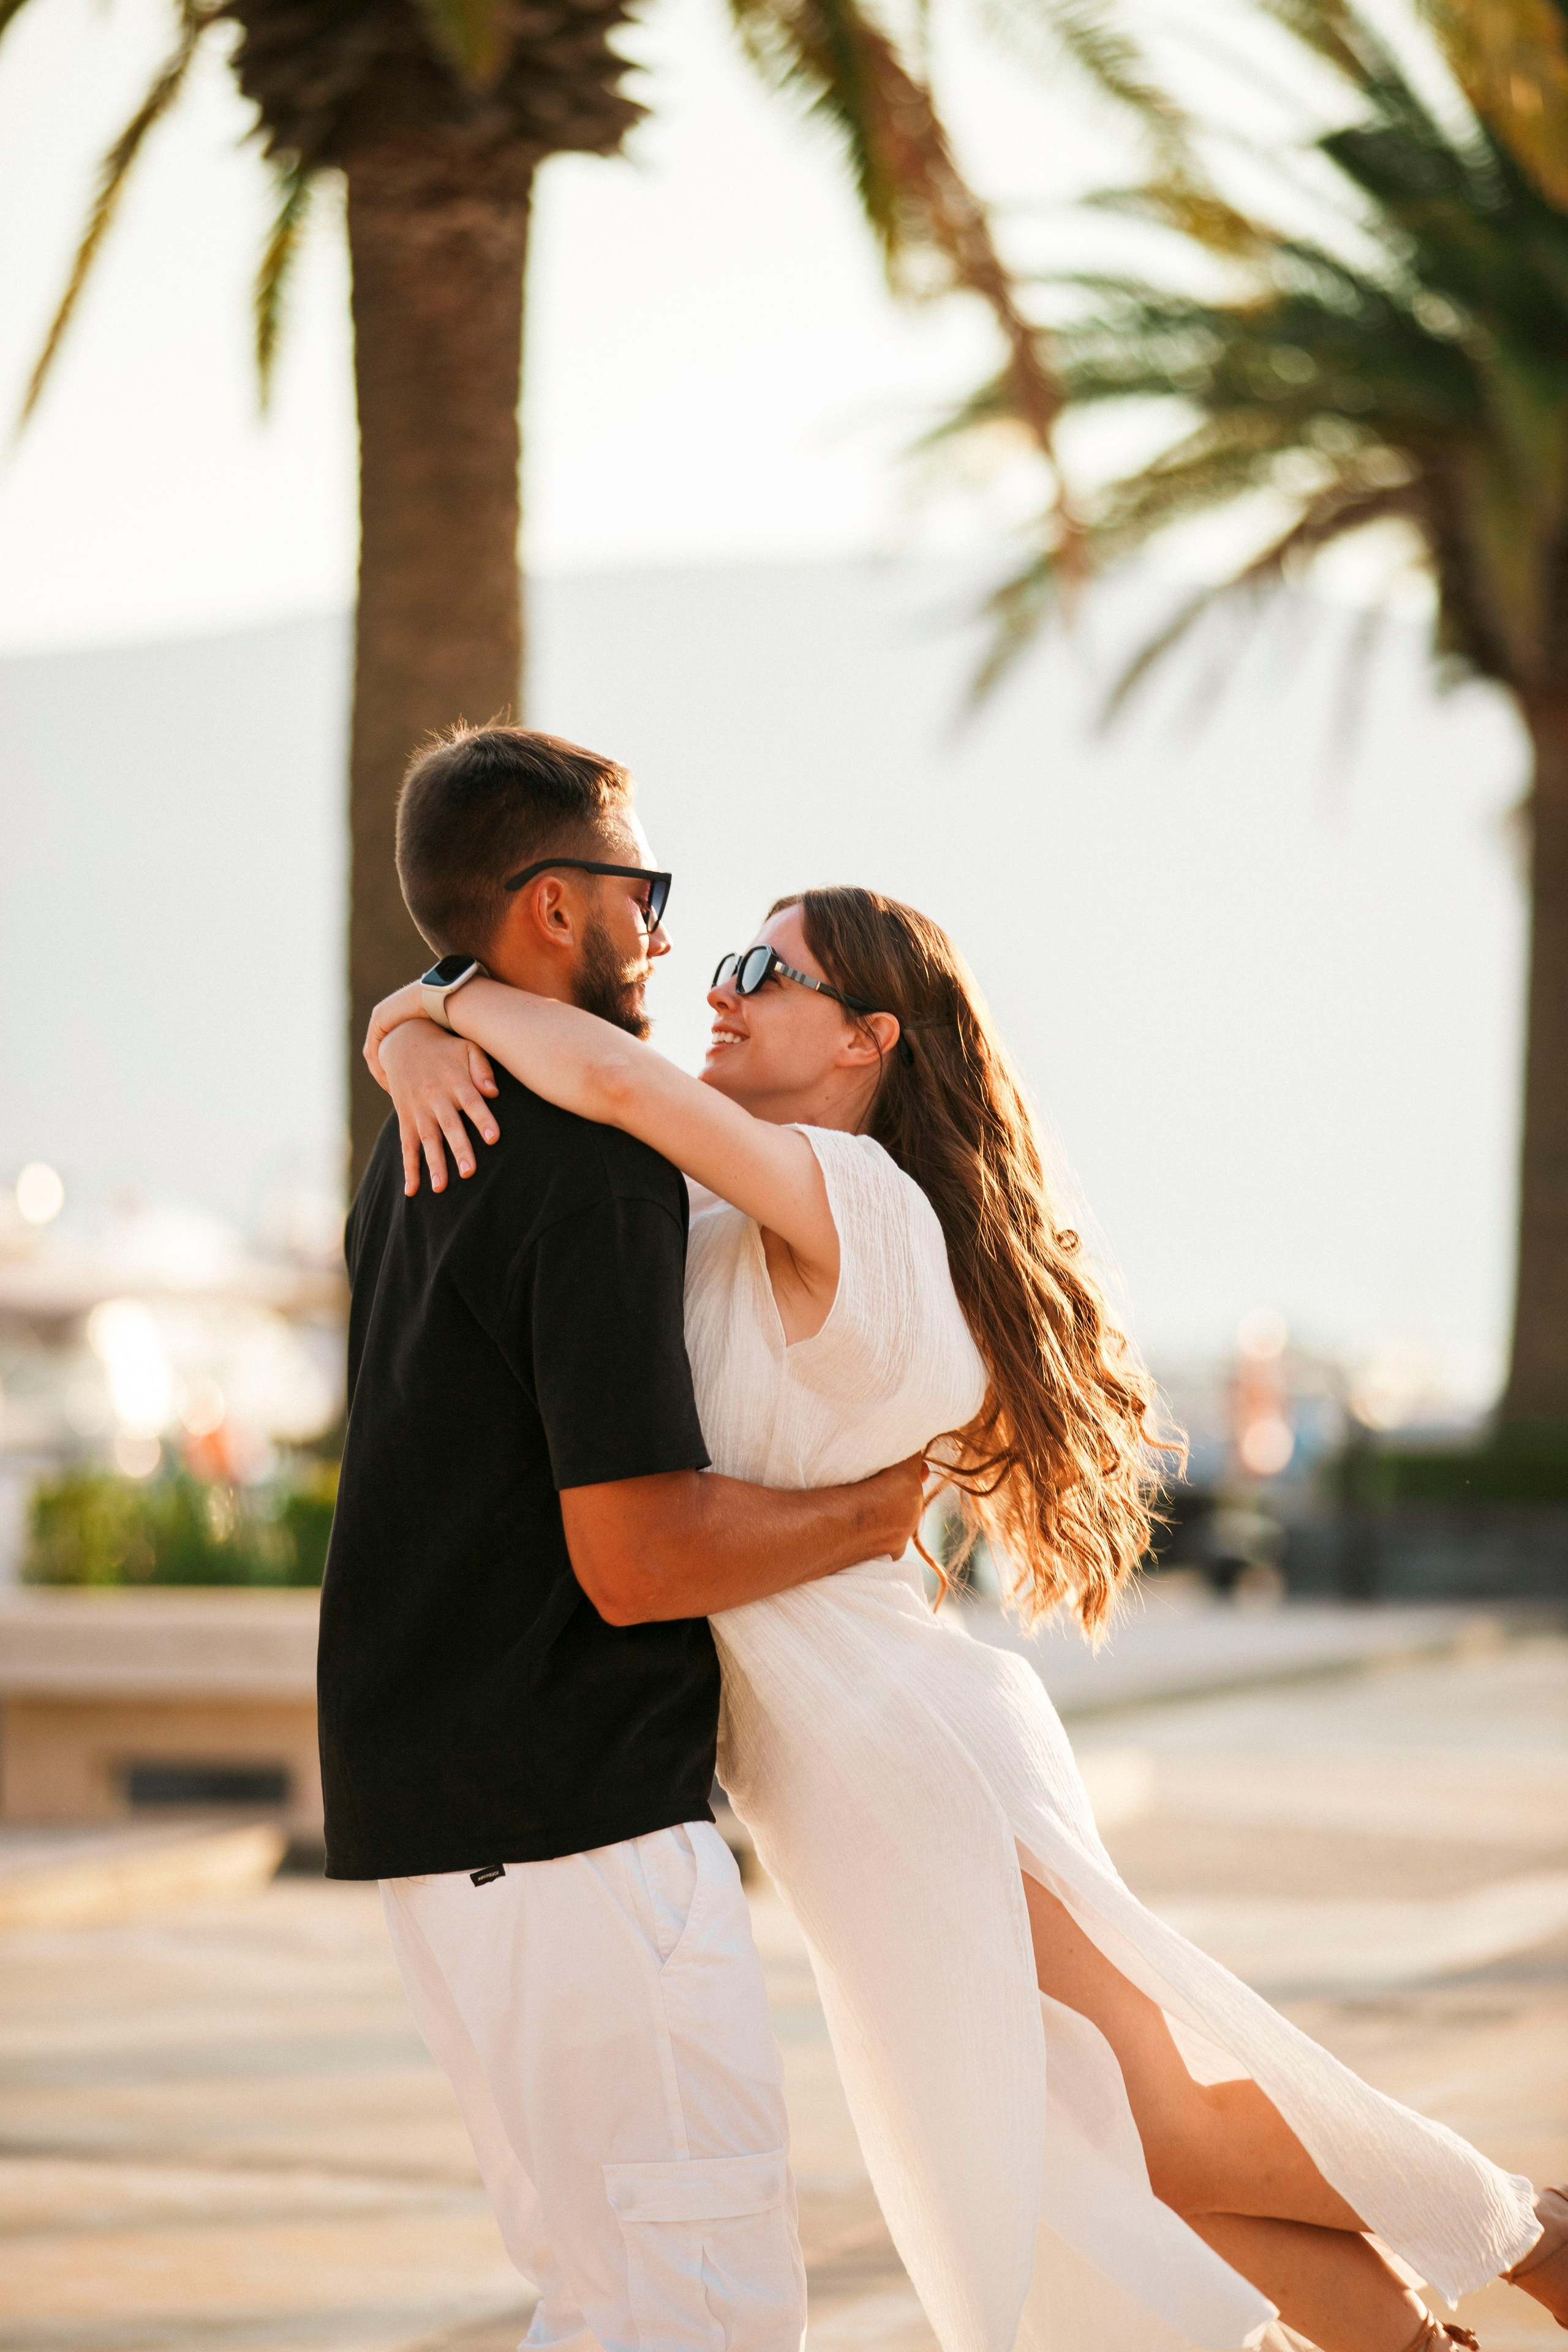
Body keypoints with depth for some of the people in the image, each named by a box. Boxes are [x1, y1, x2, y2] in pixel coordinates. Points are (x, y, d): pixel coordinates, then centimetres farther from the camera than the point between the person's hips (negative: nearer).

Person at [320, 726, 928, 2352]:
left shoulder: (426, 1141, 14)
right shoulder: (597, 1168, -17)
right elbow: (638, 1558, -21)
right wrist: (871, 1513, -7)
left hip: (439, 1808, 10)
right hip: (571, 1819, -10)